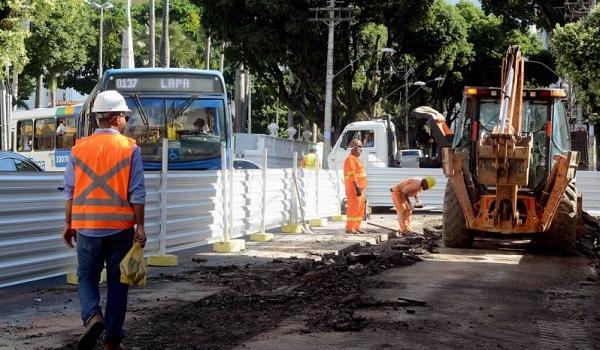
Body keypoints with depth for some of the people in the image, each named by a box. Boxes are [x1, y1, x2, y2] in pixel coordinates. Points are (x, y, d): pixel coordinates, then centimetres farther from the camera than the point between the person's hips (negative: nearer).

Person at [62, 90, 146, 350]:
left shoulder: (79, 149, 2)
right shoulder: (130, 149, -5)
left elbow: (70, 191, 5)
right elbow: (137, 193, -7)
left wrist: (69, 224, 14)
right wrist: (140, 226, -2)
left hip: (86, 226, 1)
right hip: (120, 226, -1)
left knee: (87, 276, 13)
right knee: (117, 282, 9)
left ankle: (92, 316, -13)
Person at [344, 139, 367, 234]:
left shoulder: (355, 159, 22)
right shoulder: (350, 159, -11)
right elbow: (352, 175, -19)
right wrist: (357, 187, -25)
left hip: (359, 188, 10)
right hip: (354, 187, -10)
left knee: (360, 208, 11)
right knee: (353, 207, -10)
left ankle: (356, 227, 16)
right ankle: (349, 228, -9)